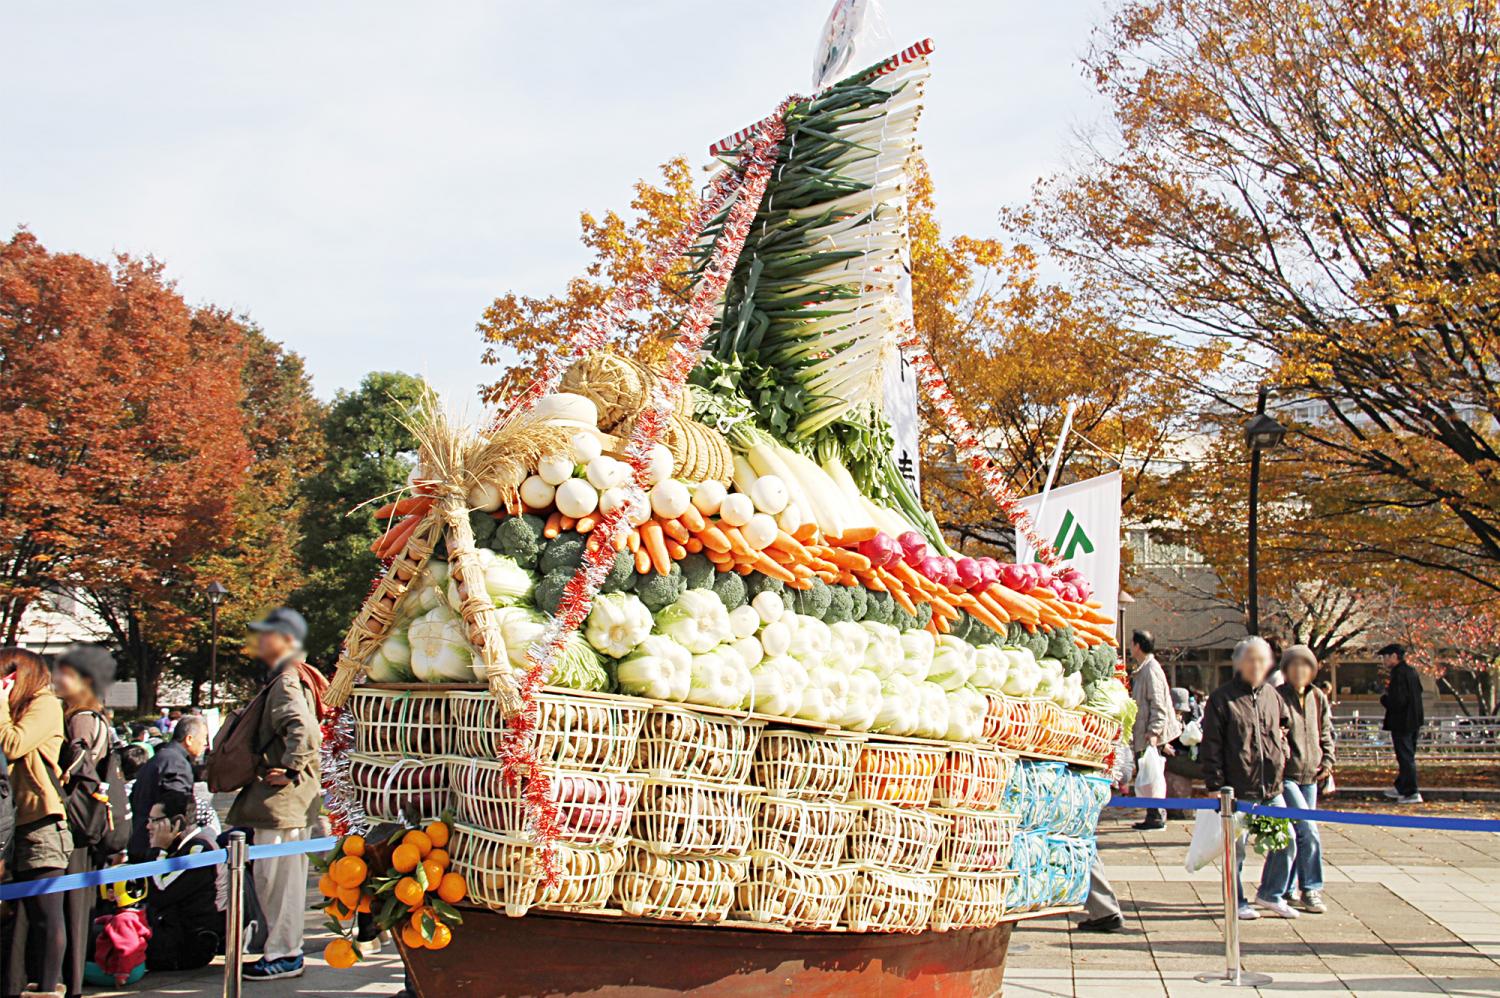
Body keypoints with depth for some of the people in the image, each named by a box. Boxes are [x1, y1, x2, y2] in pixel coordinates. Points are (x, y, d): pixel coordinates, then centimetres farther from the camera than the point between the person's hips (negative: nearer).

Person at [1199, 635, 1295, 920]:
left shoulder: (1272, 695, 11)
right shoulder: (1222, 699, -5)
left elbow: (1285, 725, 29)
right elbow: (1211, 746, -7)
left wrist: (1282, 754, 12)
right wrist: (1215, 785, -10)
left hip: (1272, 789, 5)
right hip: (1238, 790, -5)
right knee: (1236, 848, 2)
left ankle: (1269, 894, 25)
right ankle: (1237, 902, 18)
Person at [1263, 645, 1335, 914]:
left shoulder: (1319, 699, 10)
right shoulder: (1278, 697, -7)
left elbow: (1326, 734, 19)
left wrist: (1327, 761, 6)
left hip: (1310, 777, 6)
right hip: (1286, 777, -6)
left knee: (1290, 835, 11)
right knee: (1308, 831, -14)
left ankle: (1281, 890, 21)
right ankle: (1311, 890, -5)